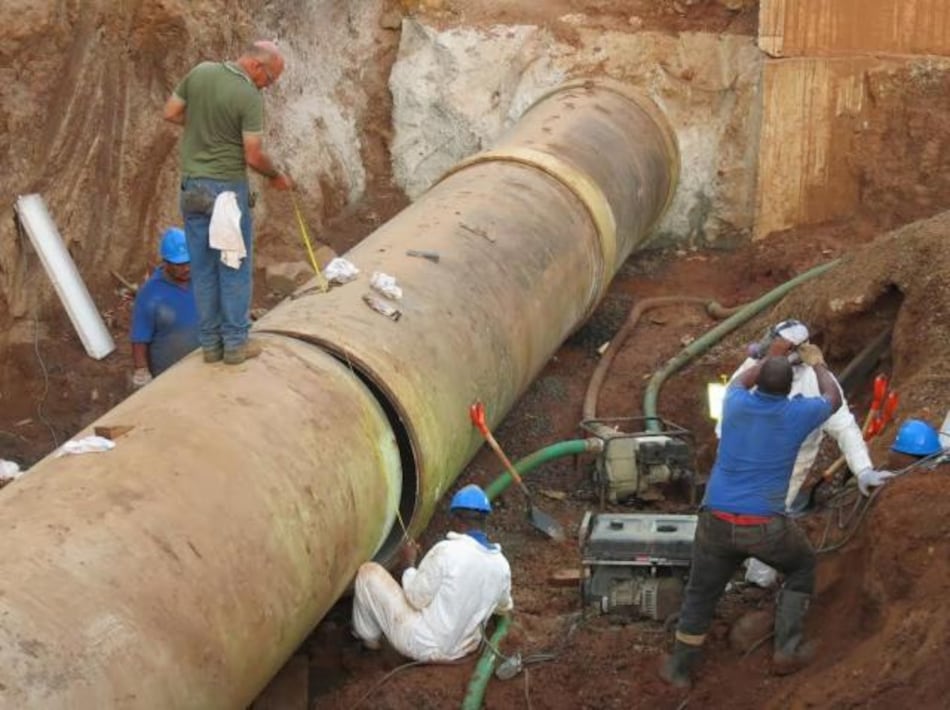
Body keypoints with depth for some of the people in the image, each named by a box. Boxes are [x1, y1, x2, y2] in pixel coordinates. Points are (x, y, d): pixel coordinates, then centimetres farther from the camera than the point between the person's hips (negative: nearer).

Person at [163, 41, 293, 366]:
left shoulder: (200, 71, 0)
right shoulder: (251, 98, -17)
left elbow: (171, 113, 8)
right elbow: (253, 156, -16)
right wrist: (277, 175, 3)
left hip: (192, 186, 6)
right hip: (227, 188, -6)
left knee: (203, 266, 11)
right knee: (235, 265, 7)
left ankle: (211, 342, 17)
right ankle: (235, 342, 11)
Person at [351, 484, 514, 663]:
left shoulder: (446, 551, -23)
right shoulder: (501, 564, -5)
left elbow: (416, 599, -15)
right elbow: (504, 607, 15)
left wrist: (409, 564, 1)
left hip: (421, 645, -6)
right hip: (463, 648, 6)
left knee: (369, 572, 4)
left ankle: (368, 637, 24)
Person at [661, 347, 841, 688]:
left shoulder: (736, 403, 1)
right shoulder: (797, 413, -5)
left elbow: (739, 382, 29)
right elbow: (833, 399, 19)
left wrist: (769, 360, 41)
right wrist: (817, 363, 35)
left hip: (716, 520, 2)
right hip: (765, 525, -2)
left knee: (701, 593, 17)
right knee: (802, 566, 25)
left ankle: (680, 668, 26)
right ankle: (787, 649, 21)